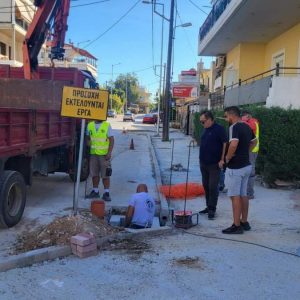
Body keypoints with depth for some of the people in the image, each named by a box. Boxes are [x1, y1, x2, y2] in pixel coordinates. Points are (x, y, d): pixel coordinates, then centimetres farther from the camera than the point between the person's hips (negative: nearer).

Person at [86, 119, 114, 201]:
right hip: (93, 153, 4)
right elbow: (88, 138, 18)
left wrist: (109, 152, -12)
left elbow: (111, 140, -4)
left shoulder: (107, 125, -3)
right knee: (94, 174, 11)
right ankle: (95, 191, 24)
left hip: (104, 154, -4)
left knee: (105, 174, -1)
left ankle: (106, 193, 7)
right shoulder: (90, 125, 8)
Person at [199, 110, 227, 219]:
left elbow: (225, 144, -15)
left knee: (213, 187, -3)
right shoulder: (206, 129, 13)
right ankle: (208, 206, 23)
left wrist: (222, 160, -18)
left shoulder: (219, 129, -11)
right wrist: (202, 159, 16)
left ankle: (212, 209, 4)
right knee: (206, 186, 13)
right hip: (203, 163, 8)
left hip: (214, 164, -8)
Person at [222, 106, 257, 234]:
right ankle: (244, 222, 25)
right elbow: (254, 142, 25)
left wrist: (227, 157, -18)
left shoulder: (234, 127, -17)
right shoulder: (246, 127, 11)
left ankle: (237, 226, 3)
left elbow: (233, 144, -33)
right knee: (243, 195, 16)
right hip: (246, 165, 9)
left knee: (235, 196, -2)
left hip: (235, 167, -9)